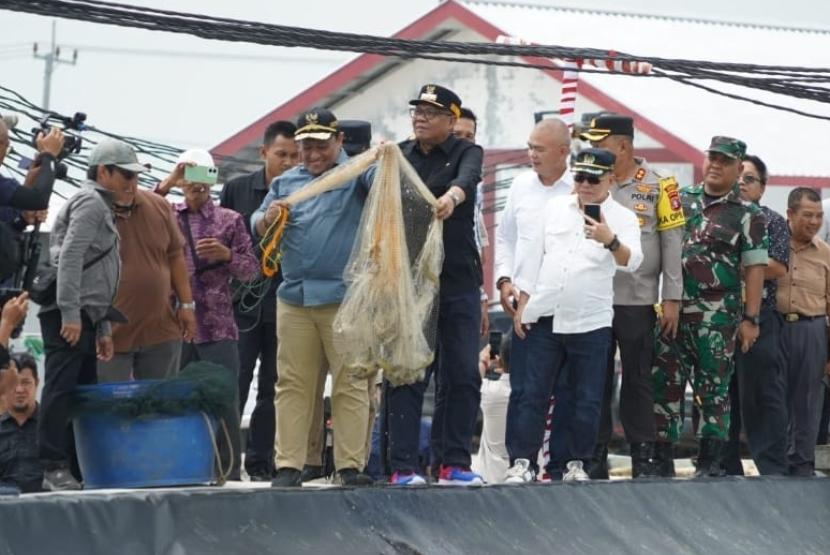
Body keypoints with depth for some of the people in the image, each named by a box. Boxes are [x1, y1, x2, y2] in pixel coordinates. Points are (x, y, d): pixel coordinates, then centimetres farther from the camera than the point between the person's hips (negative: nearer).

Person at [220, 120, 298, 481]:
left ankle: (260, 462, 13)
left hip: (284, 306, 0)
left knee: (273, 389, 6)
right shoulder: (237, 190, 5)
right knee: (234, 385, -4)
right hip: (242, 302, 0)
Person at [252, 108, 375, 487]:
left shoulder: (355, 175, 6)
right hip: (294, 296, 4)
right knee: (292, 384, 3)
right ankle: (288, 465, 5)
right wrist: (268, 218, -5)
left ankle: (350, 466, 0)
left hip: (345, 297, -4)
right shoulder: (286, 183, 18)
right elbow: (257, 229, 18)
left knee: (350, 384, -2)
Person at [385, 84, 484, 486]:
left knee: (462, 374, 1)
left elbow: (467, 177, -20)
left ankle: (453, 462, 8)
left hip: (458, 280, -1)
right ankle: (403, 465, -2)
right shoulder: (399, 155, 11)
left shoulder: (465, 152, 2)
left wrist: (452, 196, -43)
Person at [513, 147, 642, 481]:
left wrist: (611, 241, -37)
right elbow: (534, 256, 13)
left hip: (590, 322, -2)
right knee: (533, 394, 3)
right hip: (543, 316, 2)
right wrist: (522, 304, 9)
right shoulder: (555, 208, 10)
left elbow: (631, 262, -17)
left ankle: (575, 463, 13)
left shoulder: (622, 219, -1)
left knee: (585, 400, 2)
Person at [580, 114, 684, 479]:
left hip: (637, 301, -2)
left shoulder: (657, 186, -1)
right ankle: (595, 456, 12)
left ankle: (643, 458, 10)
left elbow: (672, 243, -1)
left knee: (638, 380, 4)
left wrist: (671, 299, -4)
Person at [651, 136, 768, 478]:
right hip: (672, 310, 4)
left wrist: (750, 319, -8)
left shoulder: (747, 215, 0)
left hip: (717, 315, -4)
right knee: (664, 383, 4)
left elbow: (754, 268, -3)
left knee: (713, 390, 1)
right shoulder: (682, 200, 12)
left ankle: (710, 462, 7)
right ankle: (662, 459, 10)